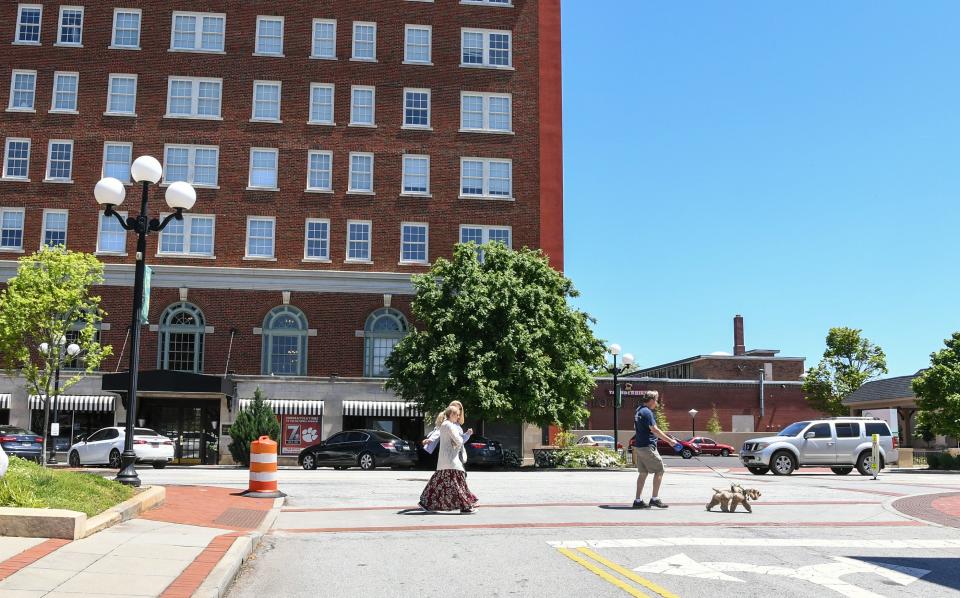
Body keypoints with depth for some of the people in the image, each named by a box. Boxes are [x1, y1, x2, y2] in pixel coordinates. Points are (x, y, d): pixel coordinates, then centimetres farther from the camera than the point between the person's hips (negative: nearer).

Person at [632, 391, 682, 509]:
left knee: (643, 473, 11)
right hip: (647, 447, -9)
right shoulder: (647, 412, -16)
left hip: (639, 446, 9)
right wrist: (670, 440, -16)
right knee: (659, 470, 0)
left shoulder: (638, 410, 13)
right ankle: (655, 498, 1)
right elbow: (654, 430, -21)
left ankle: (638, 500, 11)